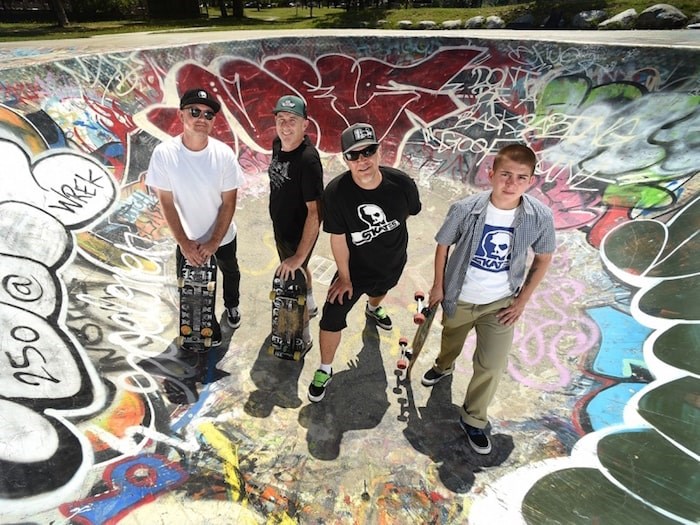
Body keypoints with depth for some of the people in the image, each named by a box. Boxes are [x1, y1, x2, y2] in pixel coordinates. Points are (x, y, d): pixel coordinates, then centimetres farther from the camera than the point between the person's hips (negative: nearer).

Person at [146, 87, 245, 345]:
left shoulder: (224, 154, -20)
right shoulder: (164, 153, -21)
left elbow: (229, 202, -15)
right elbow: (166, 202, -15)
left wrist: (214, 242, -18)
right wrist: (183, 242, -16)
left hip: (223, 236, 1)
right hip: (187, 239, -1)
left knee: (230, 273, 26)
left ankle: (232, 305, 59)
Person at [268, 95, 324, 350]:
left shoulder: (308, 160, -30)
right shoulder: (278, 145, -6)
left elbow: (315, 212, -32)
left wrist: (299, 256, -31)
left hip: (299, 233, -8)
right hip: (280, 226, 8)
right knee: (298, 270, 29)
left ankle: (302, 336, 34)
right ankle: (310, 305, 58)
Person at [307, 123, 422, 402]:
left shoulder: (401, 183, -27)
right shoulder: (335, 192, -32)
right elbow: (338, 238, -20)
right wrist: (344, 277, -9)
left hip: (392, 264, 3)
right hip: (355, 268, -3)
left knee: (379, 290, 34)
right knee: (331, 320, -1)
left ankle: (373, 309, 75)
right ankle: (324, 370, 28)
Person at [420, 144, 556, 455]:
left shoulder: (540, 217, -20)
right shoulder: (465, 209, -24)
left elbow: (543, 260, -3)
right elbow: (443, 246, -8)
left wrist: (521, 301, -3)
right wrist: (438, 286, -2)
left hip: (501, 303, 0)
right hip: (459, 297, 0)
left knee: (492, 366, 4)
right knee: (451, 342, 26)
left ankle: (473, 419, 30)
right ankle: (443, 367, 63)